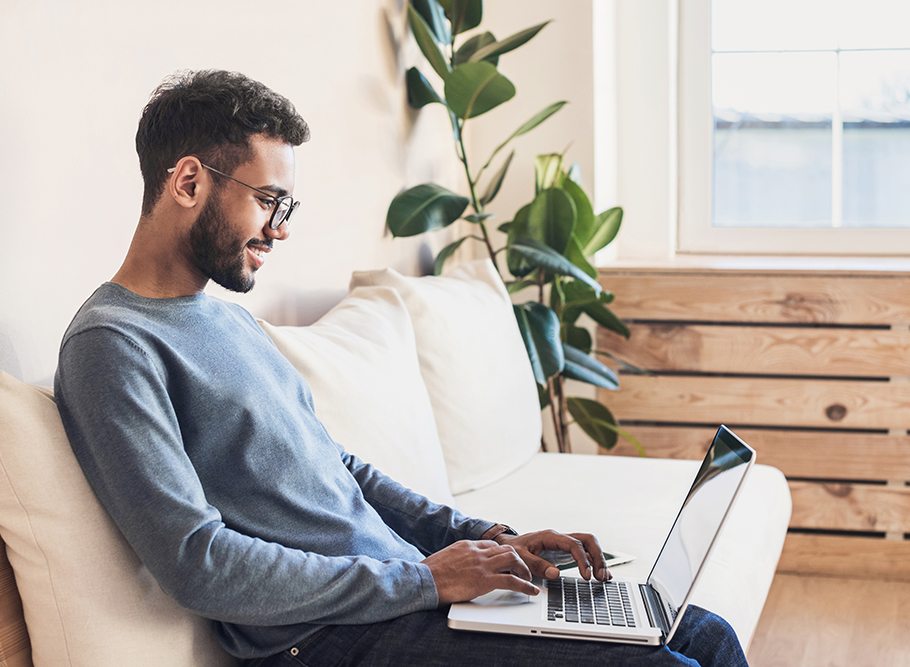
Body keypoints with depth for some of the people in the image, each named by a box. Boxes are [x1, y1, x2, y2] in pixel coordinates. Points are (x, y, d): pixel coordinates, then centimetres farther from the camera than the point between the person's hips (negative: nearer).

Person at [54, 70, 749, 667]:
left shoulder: (233, 320, 19)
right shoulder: (112, 345, -11)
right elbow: (197, 564, -20)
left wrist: (484, 537, 10)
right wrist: (423, 578, -16)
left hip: (413, 586, 9)